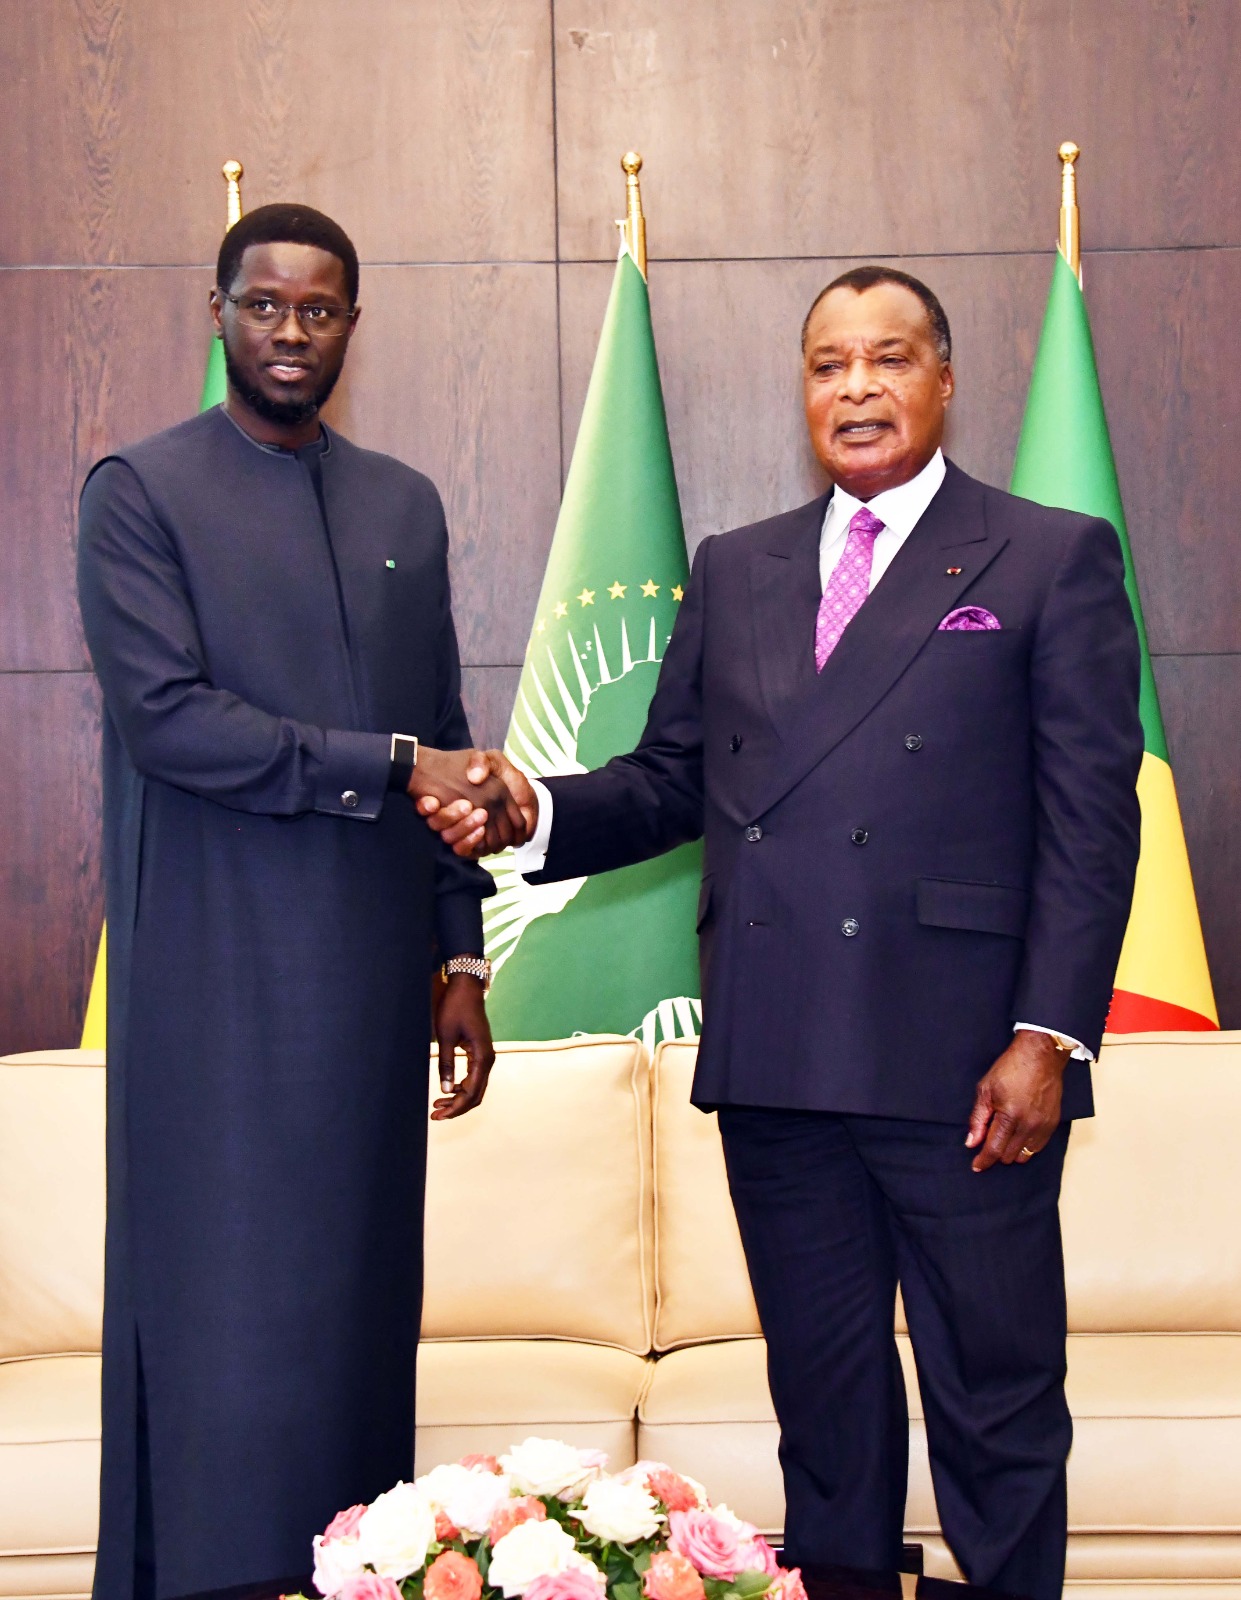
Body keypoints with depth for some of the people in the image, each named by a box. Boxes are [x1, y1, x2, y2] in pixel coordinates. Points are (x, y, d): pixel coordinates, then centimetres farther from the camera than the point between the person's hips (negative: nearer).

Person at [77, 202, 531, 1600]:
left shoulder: (404, 506, 15)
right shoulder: (141, 491, -1)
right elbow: (165, 718, -13)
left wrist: (459, 960, 12)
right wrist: (388, 767, -15)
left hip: (372, 976, 5)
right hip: (216, 977, -4)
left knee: (360, 1299, 8)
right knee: (219, 1306, -1)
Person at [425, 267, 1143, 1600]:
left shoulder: (1053, 559, 2)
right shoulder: (734, 572, 16)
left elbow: (1091, 819, -4)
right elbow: (669, 781, 15)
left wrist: (1049, 1039, -11)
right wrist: (538, 812, -5)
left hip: (962, 1066, -4)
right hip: (777, 1065, 4)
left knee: (996, 1404, 5)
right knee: (824, 1400, 14)